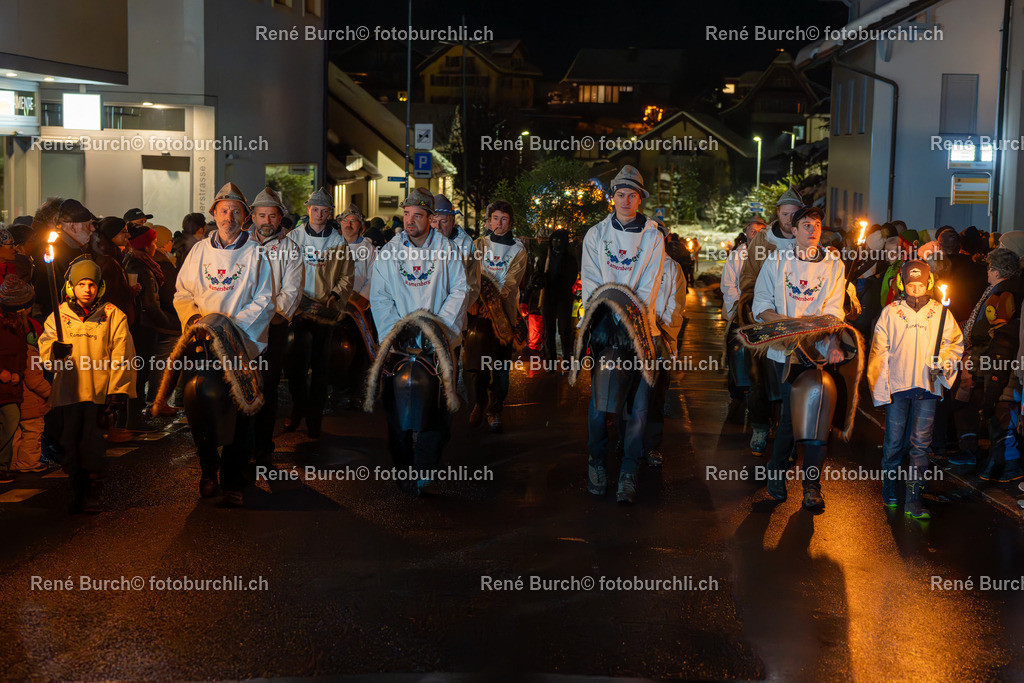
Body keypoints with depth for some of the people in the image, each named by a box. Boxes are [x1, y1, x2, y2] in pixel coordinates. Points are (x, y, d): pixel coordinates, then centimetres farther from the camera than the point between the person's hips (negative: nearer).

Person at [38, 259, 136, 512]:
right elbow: (45, 344, 5)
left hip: (100, 389, -2)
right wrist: (55, 350, -19)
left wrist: (118, 392, -4)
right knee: (70, 441, 3)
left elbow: (121, 356, 2)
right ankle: (78, 493, 16)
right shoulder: (59, 315, 13)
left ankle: (93, 494, 6)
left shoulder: (112, 315, 5)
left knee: (91, 443, -7)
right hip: (69, 388, 3)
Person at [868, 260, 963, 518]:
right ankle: (889, 492, 24)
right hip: (897, 386, 0)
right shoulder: (890, 312, 5)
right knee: (894, 442, 4)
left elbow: (955, 342, 11)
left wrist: (945, 361, -9)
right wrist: (880, 385, 0)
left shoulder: (940, 312, 7)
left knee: (920, 444, -3)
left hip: (927, 386, 0)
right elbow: (879, 349, 5)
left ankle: (913, 501, 0)